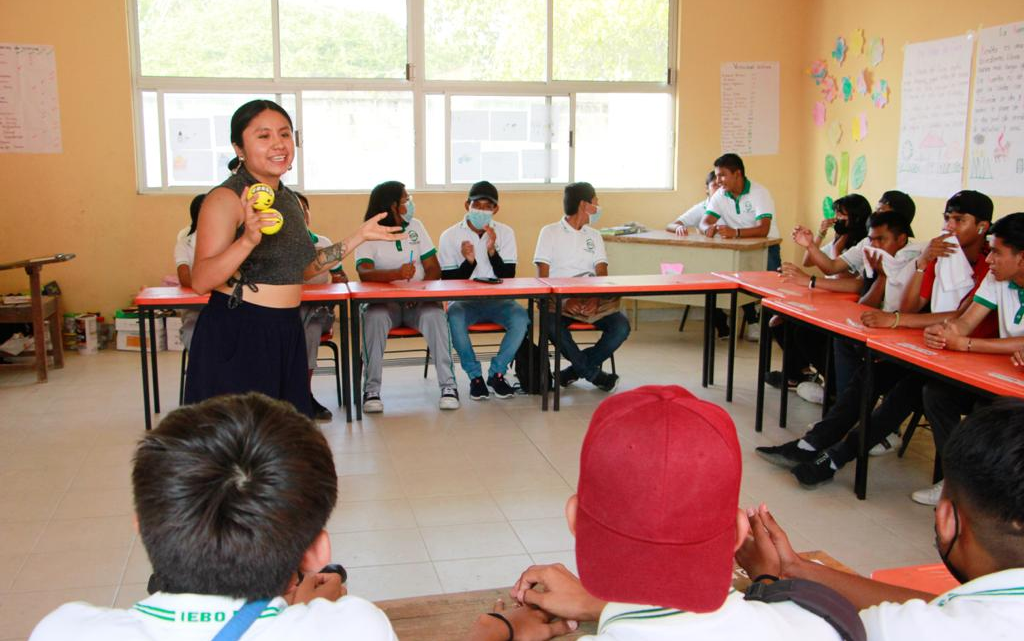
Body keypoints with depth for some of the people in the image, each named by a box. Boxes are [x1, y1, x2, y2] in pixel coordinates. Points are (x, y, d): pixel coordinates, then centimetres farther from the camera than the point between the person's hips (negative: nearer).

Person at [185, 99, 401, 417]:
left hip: (286, 332, 7)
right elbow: (200, 281, -21)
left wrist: (359, 236, 17)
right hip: (236, 334, -7)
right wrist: (248, 239, -35)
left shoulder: (289, 199, 11)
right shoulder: (226, 198, -13)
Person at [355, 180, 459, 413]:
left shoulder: (415, 226, 11)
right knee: (374, 318, -34)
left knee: (435, 315, -29)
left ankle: (448, 385, -24)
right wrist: (397, 274, -37)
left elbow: (434, 269, 6)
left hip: (418, 301, 2)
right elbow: (364, 273, -19)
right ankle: (371, 389, -26)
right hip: (382, 301, -2)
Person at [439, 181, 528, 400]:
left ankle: (497, 373, -9)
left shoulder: (505, 233, 4)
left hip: (497, 300, 1)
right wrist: (468, 262, -21)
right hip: (464, 301, -1)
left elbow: (508, 277, -3)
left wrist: (492, 251, -18)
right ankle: (475, 376, -14)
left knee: (520, 317, -30)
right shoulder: (450, 236, -1)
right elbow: (449, 283, -3)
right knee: (455, 318, -35)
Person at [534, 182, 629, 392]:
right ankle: (595, 374, -15)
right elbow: (542, 276, -4)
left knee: (621, 326, -24)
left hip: (590, 298, 4)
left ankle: (576, 369, -6)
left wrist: (596, 298, -16)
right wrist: (563, 300, -21)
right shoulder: (550, 232, 6)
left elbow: (601, 273, 7)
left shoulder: (594, 235, 20)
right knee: (554, 325, -37)